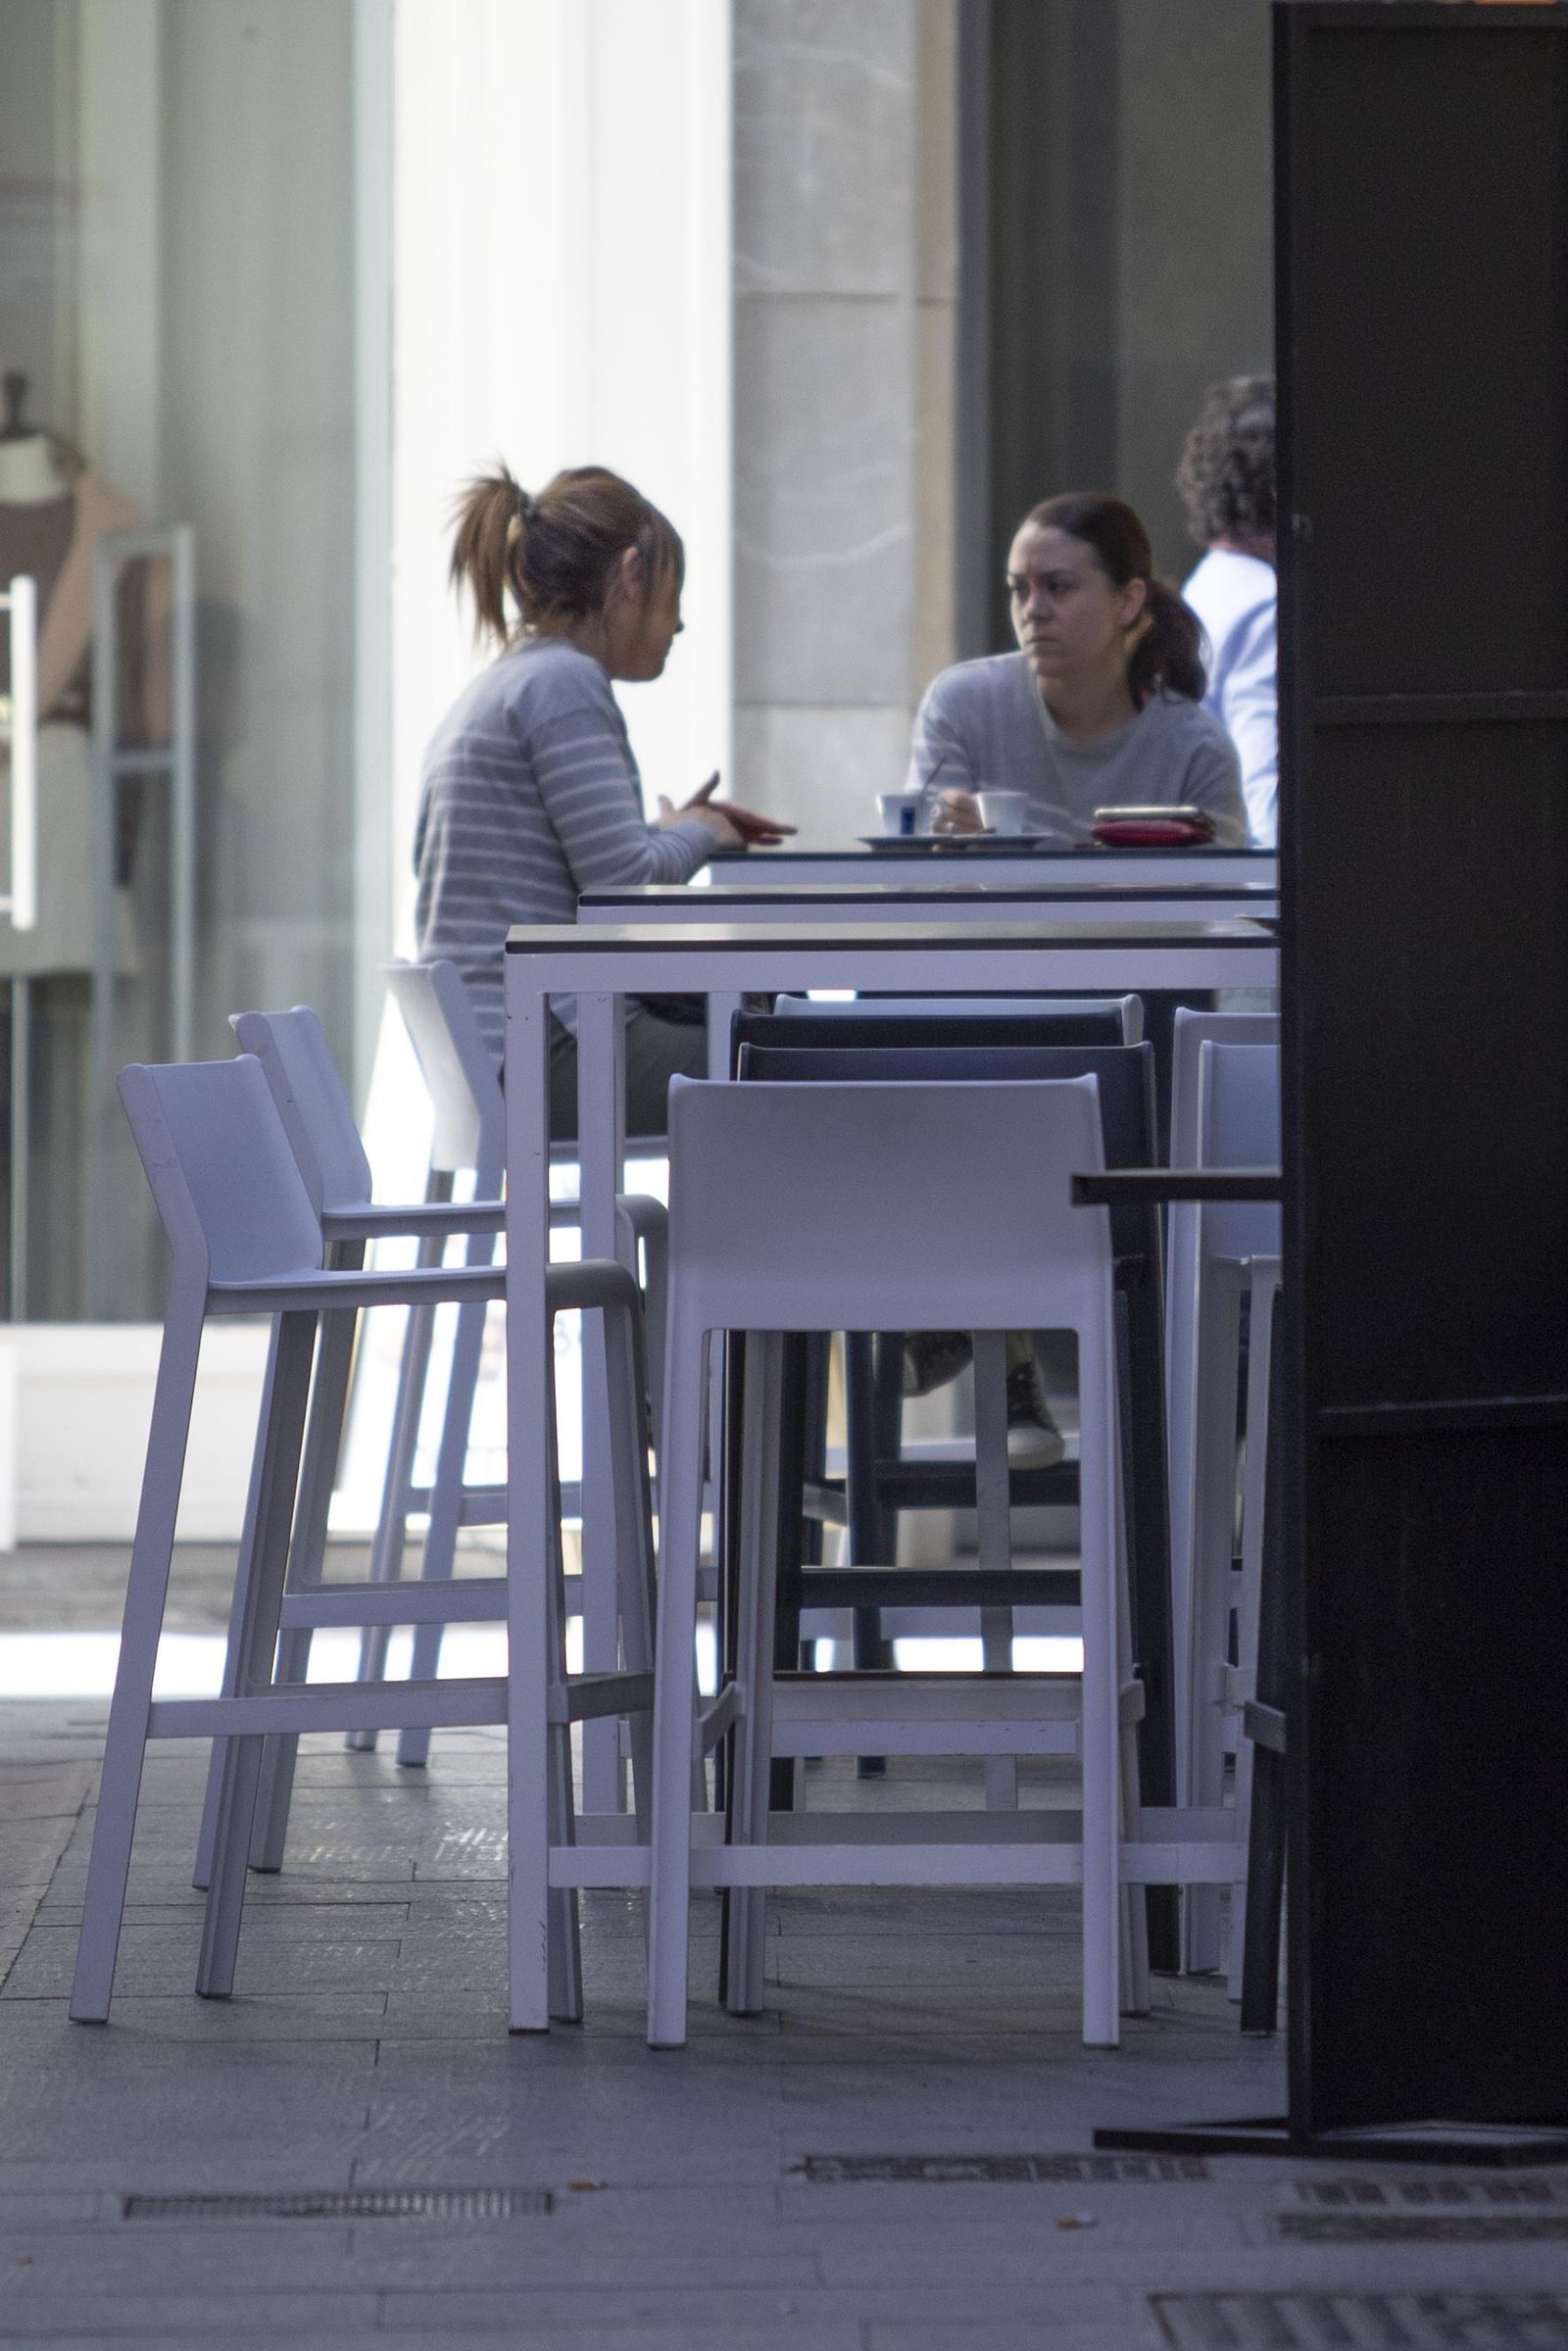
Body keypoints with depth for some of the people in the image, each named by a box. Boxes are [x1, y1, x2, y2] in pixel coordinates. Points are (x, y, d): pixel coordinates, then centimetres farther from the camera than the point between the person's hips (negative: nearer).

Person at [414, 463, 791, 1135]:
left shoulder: (494, 689, 20)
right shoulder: (563, 681, -10)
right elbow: (624, 884, -16)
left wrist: (679, 829, 15)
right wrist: (696, 834, 2)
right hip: (552, 1059, -10)